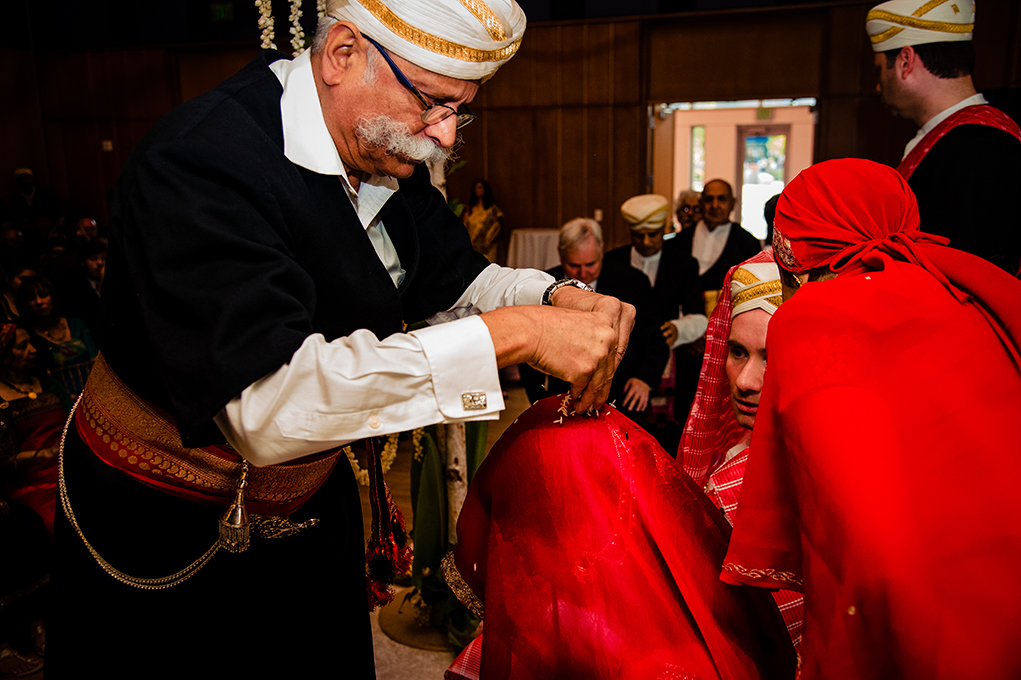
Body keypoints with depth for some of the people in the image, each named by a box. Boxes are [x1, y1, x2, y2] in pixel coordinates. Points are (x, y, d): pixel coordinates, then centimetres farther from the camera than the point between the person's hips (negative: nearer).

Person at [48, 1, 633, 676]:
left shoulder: (387, 154, -6)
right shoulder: (200, 162, -30)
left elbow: (456, 278, 6)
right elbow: (269, 405, -41)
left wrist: (557, 297, -15)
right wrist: (514, 334, -41)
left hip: (310, 495, 7)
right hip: (166, 528, -6)